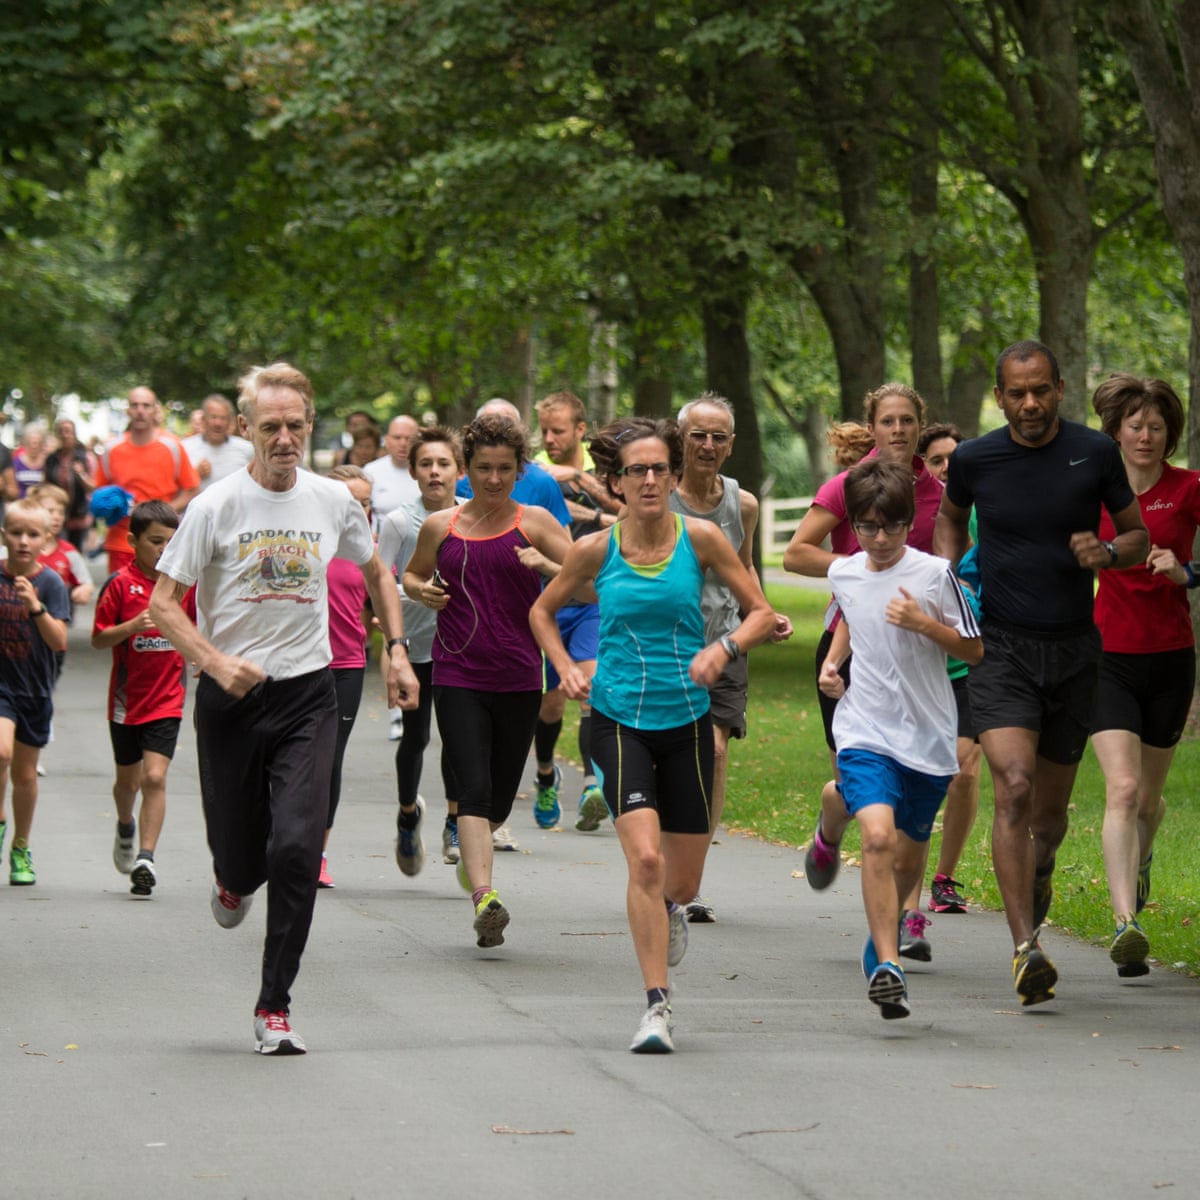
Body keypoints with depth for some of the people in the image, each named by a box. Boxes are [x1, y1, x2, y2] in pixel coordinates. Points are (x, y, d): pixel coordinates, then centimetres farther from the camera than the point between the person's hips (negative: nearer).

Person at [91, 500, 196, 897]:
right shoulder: (120, 584, -7)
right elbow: (98, 639, -7)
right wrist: (132, 626, -23)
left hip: (167, 700, 0)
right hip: (127, 698, 0)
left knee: (154, 776, -14)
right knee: (127, 778, 16)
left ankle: (145, 857, -15)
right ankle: (126, 826, 47)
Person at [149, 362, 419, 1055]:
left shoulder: (334, 501, 2)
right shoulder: (216, 507, -7)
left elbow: (377, 574, 21)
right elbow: (164, 604, -4)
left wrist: (397, 650, 9)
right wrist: (217, 662, -19)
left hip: (308, 694, 1)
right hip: (231, 698, -1)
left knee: (296, 848, -15)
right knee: (240, 854, 5)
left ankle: (276, 1006, -5)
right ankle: (234, 883, 46)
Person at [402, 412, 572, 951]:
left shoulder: (533, 522, 1)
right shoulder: (440, 526, 6)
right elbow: (413, 573, 25)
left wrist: (546, 566, -21)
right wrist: (421, 591, 2)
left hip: (518, 679, 1)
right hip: (457, 678, -1)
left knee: (500, 798, 11)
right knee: (474, 786, -16)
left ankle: (471, 853, 44)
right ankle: (484, 897, -24)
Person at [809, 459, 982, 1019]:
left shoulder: (934, 574, -8)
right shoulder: (843, 574, 3)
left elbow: (974, 649, -4)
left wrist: (923, 623, -18)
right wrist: (831, 661, 10)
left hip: (928, 736, 0)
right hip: (865, 731, 1)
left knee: (907, 854, 11)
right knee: (878, 836, -21)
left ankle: (886, 928, 42)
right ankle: (887, 967, -22)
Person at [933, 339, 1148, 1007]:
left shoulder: (1095, 453, -2)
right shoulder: (974, 460, -1)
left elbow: (1139, 538, 9)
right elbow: (951, 518, 21)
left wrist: (1105, 552, -13)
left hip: (1075, 651, 2)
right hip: (1001, 650, -2)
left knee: (1051, 808, 12)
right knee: (1013, 788, -21)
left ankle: (1039, 870, 49)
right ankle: (1027, 948, -25)